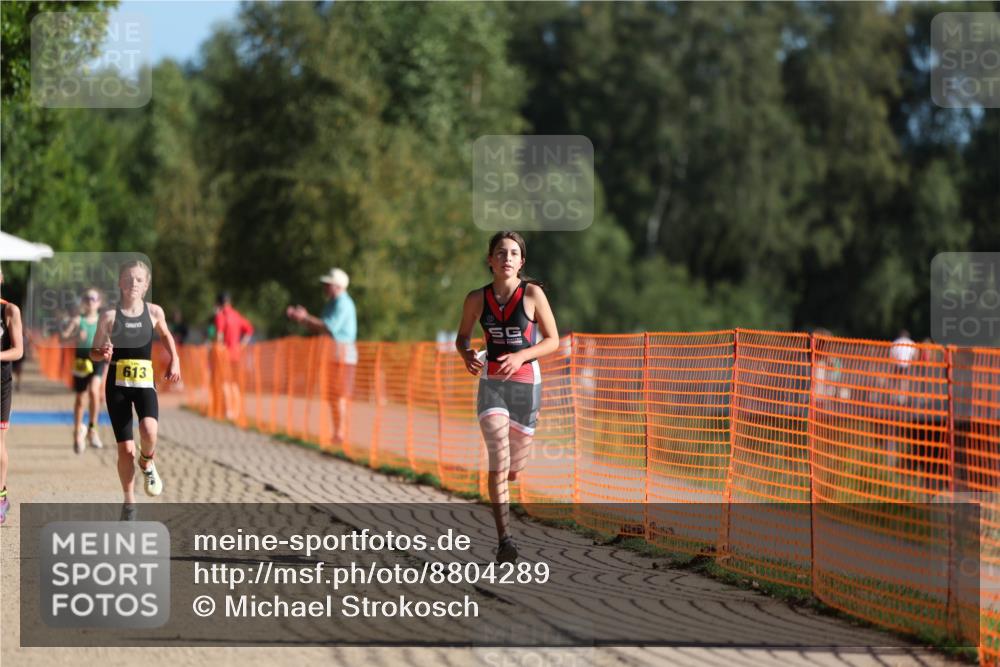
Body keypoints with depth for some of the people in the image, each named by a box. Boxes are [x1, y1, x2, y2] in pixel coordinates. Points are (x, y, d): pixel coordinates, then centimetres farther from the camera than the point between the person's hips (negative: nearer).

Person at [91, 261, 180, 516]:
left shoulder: (154, 312, 1)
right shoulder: (110, 316, -3)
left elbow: (166, 335, 23)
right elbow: (94, 352, 4)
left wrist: (174, 361, 13)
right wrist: (103, 354, -18)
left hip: (144, 382, 0)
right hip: (117, 384, 0)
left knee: (149, 430, -29)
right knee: (125, 448, 0)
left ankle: (147, 464, 5)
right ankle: (129, 502, 18)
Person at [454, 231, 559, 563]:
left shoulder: (532, 293, -5)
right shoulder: (477, 298, 1)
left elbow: (552, 340, -2)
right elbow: (462, 336, 14)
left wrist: (521, 356, -18)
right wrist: (467, 355, -9)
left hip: (526, 382, 0)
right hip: (491, 383, 0)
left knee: (514, 468, 12)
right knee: (499, 460, -17)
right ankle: (504, 539, -19)